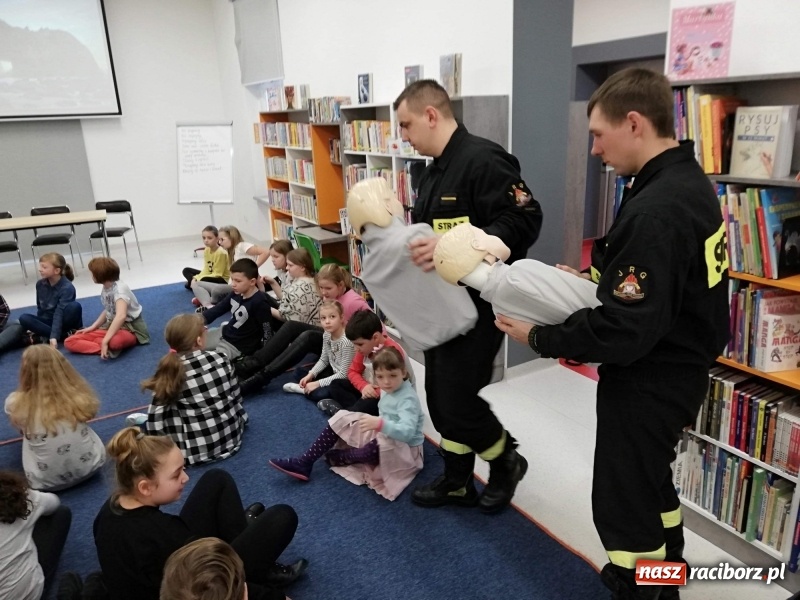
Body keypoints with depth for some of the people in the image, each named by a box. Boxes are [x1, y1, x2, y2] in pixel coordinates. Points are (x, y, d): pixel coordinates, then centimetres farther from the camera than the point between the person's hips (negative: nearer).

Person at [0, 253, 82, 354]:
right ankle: (64, 335, -25)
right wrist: (36, 326, 3)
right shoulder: (40, 284, -3)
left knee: (75, 306, -34)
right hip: (47, 321, 6)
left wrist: (54, 337, -38)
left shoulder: (67, 288, -22)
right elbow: (40, 308, 9)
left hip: (64, 322, -6)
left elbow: (59, 313, -31)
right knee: (24, 318, -21)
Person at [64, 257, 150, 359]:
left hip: (131, 329, -9)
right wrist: (92, 327, 8)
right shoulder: (105, 289, 4)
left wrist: (105, 341, -39)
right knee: (70, 342, -7)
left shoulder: (119, 288, -22)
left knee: (115, 341, -46)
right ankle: (106, 350, -23)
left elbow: (121, 316, -37)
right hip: (112, 326, 9)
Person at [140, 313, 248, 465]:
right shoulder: (221, 359, -8)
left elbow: (155, 423, -12)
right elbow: (236, 397, 3)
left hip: (196, 449, -1)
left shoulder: (170, 372, -13)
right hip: (231, 436, 1)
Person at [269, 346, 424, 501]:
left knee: (377, 447, -41)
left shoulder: (408, 399, -26)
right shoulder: (388, 389, 0)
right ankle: (304, 463, -5)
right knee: (342, 418, 0)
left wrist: (380, 424, -52)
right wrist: (376, 424, -2)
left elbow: (407, 432, -40)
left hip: (405, 449, -9)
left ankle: (338, 458, -8)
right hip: (383, 437, 9)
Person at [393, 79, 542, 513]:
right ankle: (457, 481, 33)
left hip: (478, 303, -10)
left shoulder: (483, 160, -17)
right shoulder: (433, 172, 14)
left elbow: (523, 221, -26)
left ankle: (506, 461, 25)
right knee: (440, 395, 15)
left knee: (458, 398, -5)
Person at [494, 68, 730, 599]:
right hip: (678, 367, 10)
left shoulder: (655, 211, -30)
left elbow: (624, 333, -30)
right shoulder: (689, 181, 3)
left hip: (649, 380, -10)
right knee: (651, 480, 28)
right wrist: (598, 278, 7)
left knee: (622, 501, 9)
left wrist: (538, 337, -19)